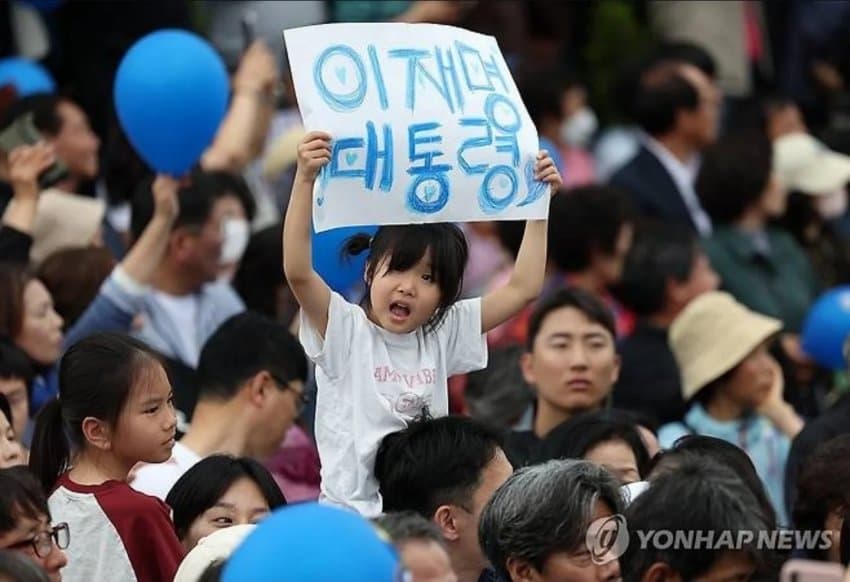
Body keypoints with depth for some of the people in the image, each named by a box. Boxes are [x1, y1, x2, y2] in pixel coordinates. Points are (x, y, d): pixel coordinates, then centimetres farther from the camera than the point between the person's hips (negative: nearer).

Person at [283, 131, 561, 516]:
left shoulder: (442, 335, 11)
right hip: (351, 512, -4)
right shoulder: (345, 330, -3)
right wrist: (305, 179, -26)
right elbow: (297, 272, -18)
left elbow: (522, 290, 13)